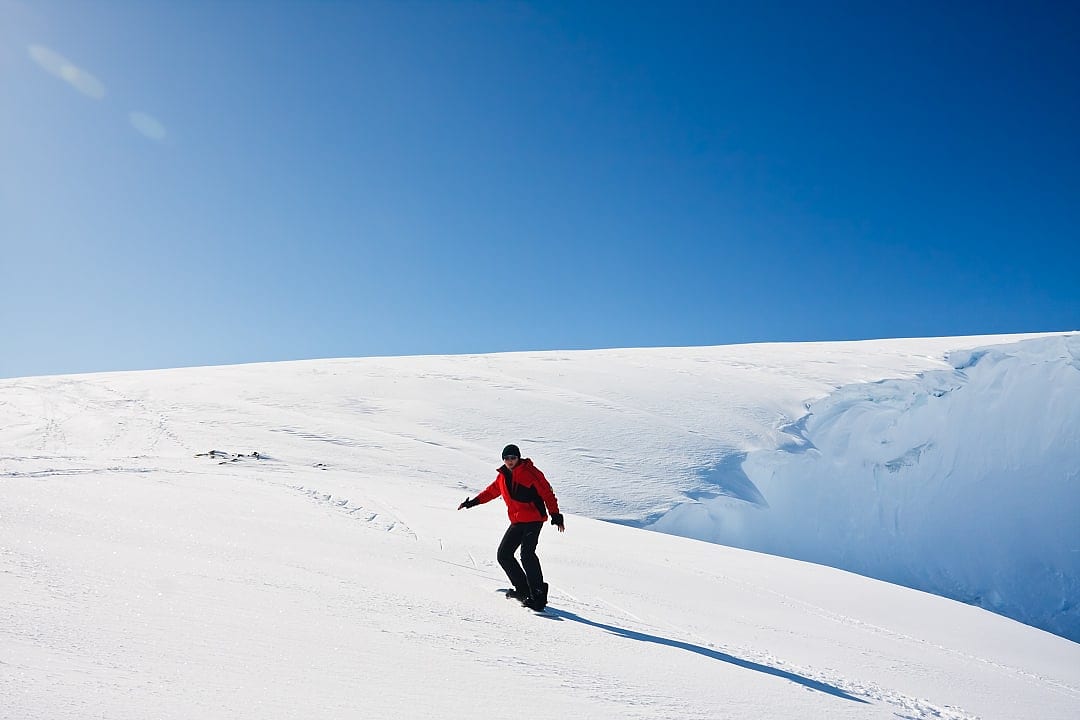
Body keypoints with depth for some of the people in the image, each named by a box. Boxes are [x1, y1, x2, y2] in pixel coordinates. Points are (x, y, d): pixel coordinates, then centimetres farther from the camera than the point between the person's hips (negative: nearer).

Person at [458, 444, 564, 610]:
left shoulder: (530, 472, -9)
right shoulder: (503, 476, 10)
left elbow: (547, 493, -11)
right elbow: (491, 491, 28)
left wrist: (555, 516, -15)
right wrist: (472, 502, 26)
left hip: (533, 519, -8)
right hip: (517, 522, 8)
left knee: (527, 554, -21)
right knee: (504, 555, 5)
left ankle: (538, 595, -16)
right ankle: (523, 589, 13)